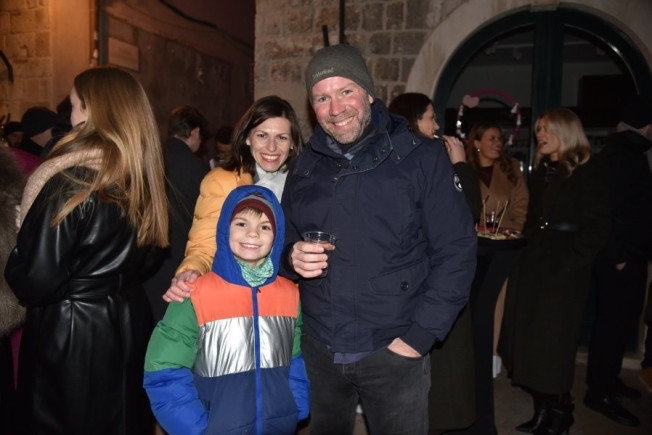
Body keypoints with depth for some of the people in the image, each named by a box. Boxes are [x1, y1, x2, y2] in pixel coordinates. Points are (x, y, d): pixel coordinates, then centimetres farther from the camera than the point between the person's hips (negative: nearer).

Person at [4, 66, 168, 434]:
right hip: (129, 326, 6)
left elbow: (35, 281, -19)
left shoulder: (68, 184, -22)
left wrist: (14, 266, 0)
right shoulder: (142, 180, -3)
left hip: (69, 336, -6)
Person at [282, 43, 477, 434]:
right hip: (319, 351, 4)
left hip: (394, 352, -4)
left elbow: (456, 253, -8)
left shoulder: (422, 157, -7)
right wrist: (293, 258, -9)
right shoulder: (304, 168, 6)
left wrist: (419, 336, -13)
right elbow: (285, 244, 14)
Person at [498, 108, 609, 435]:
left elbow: (597, 227, -11)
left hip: (564, 271, -7)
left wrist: (569, 261, -17)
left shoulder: (588, 172, -5)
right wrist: (529, 246, 6)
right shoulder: (541, 172, 16)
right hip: (532, 266, 7)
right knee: (528, 341, 7)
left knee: (552, 345, 0)